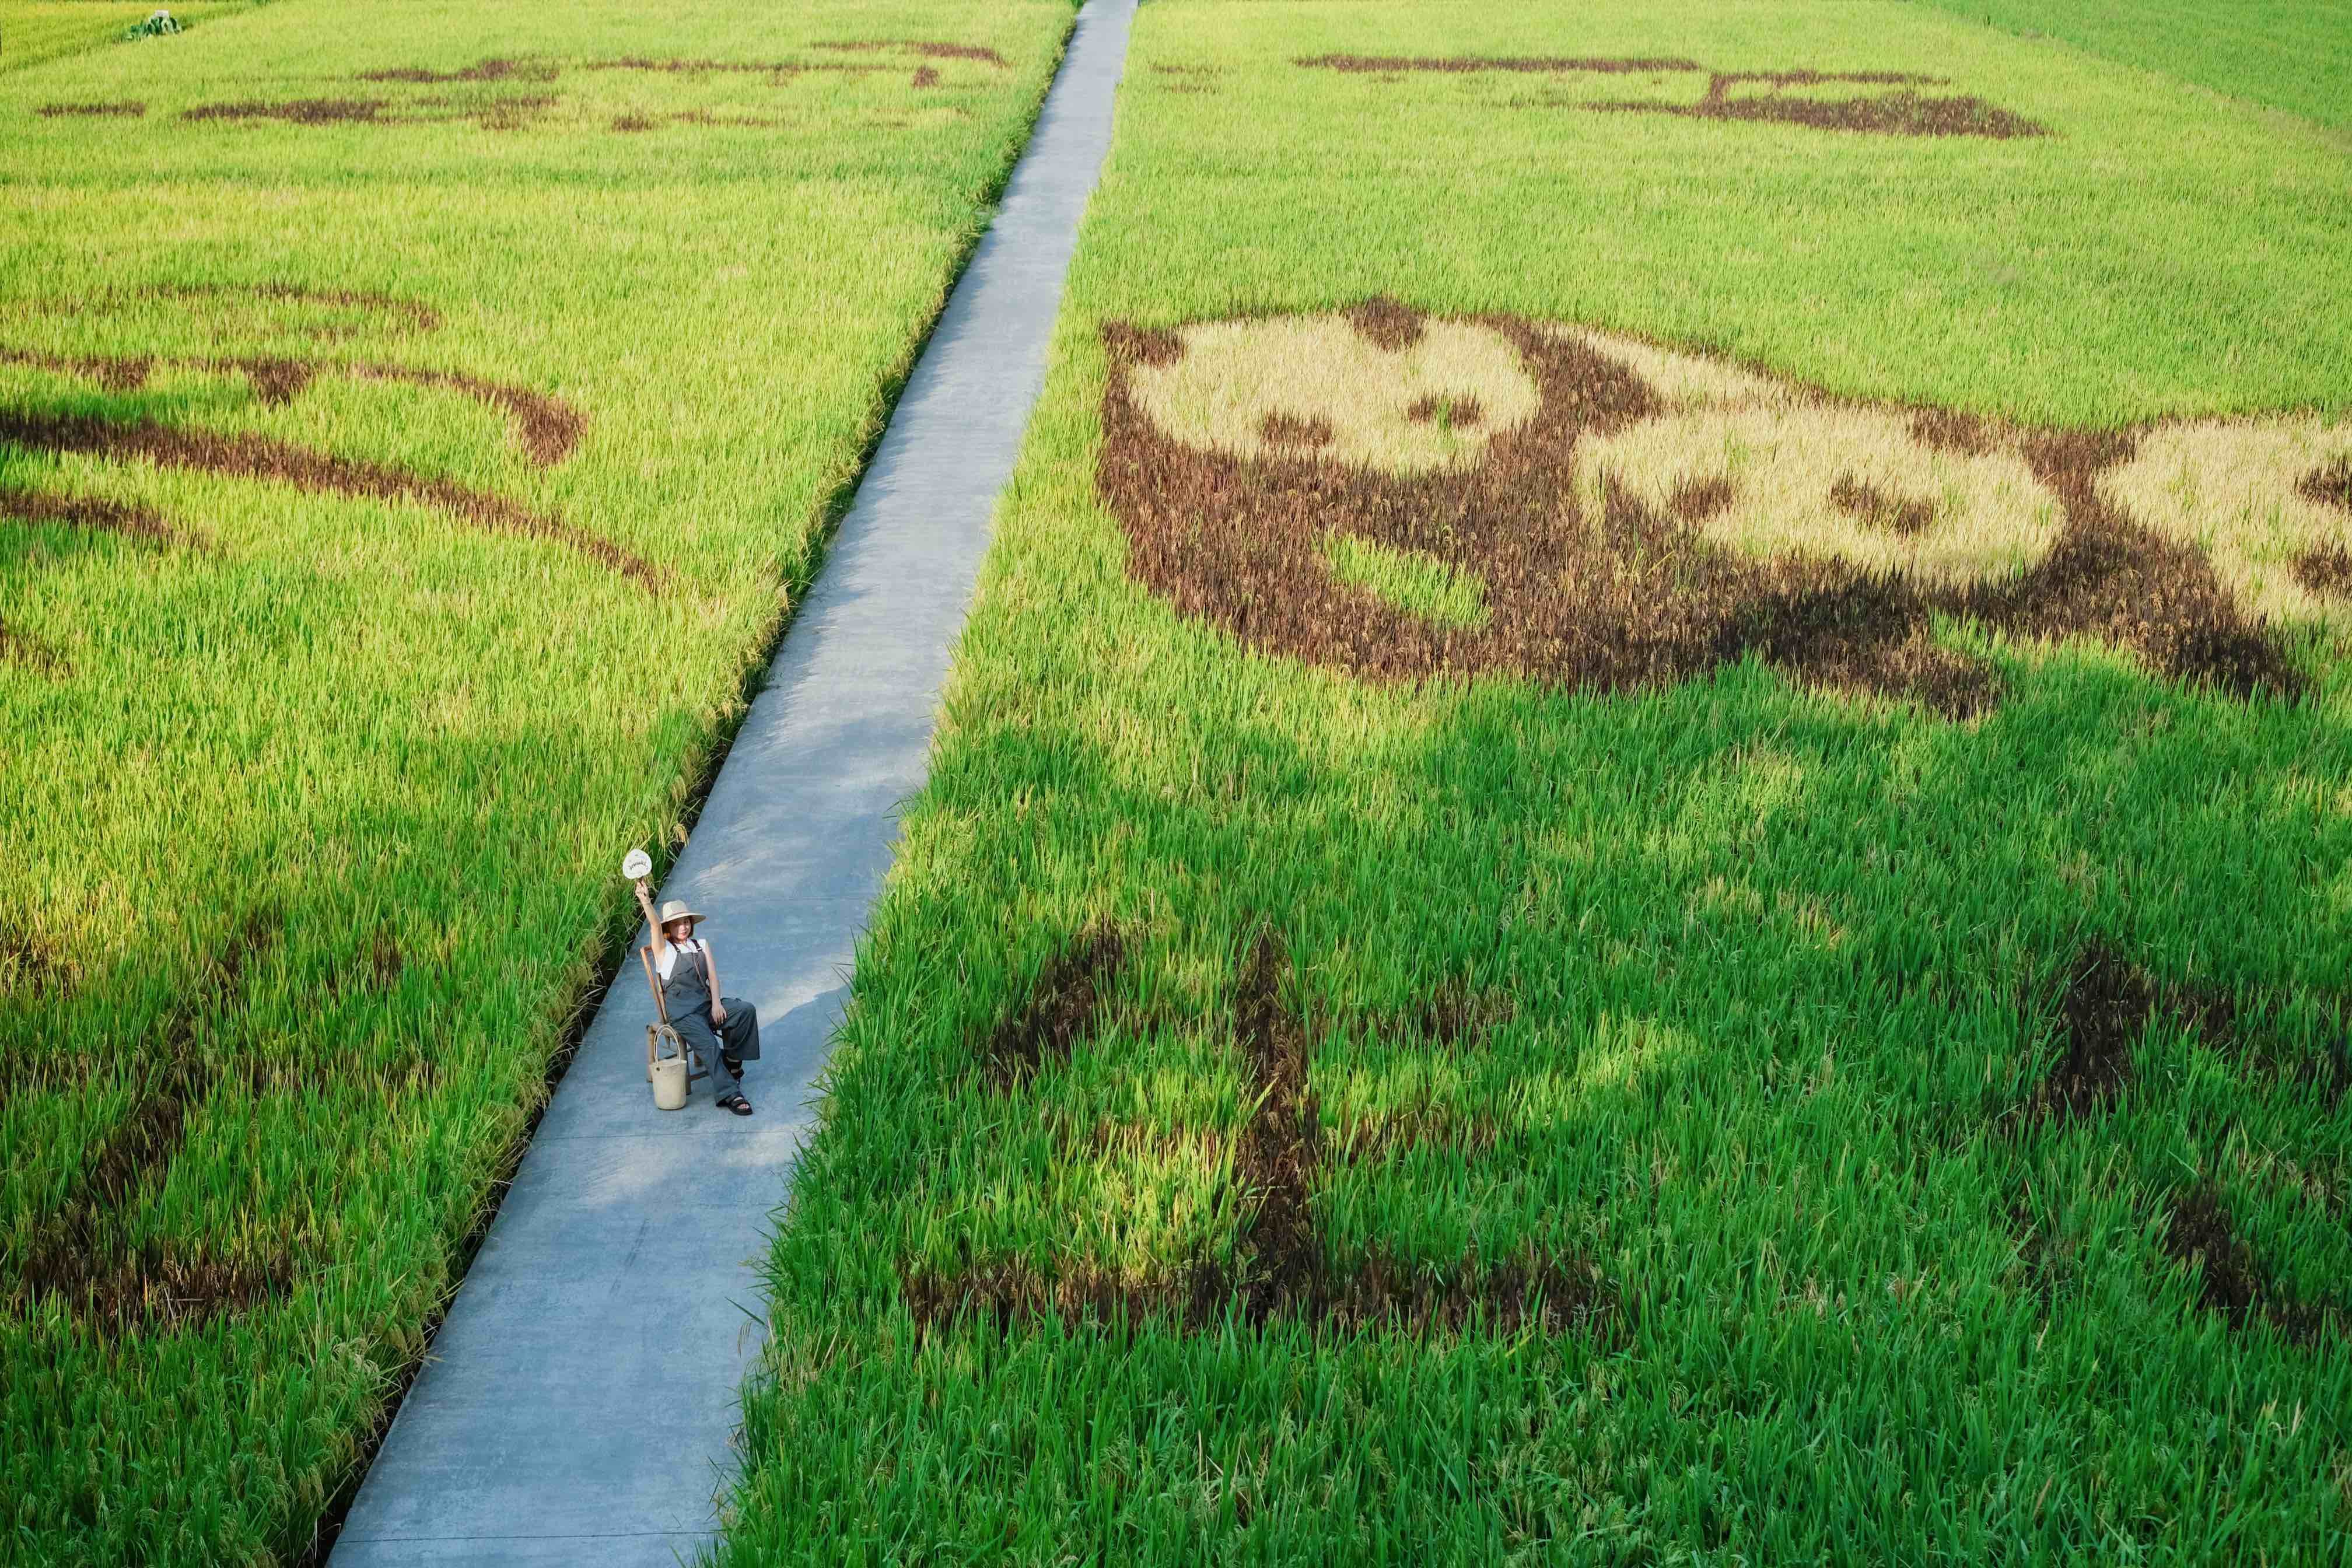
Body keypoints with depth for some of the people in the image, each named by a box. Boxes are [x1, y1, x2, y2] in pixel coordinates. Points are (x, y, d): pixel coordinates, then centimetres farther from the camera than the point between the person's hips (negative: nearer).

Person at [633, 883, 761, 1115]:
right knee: (709, 1045, -27)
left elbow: (712, 974, 9)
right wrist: (645, 901, -33)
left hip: (706, 1002, 5)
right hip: (681, 1010, -5)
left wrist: (716, 1003, -8)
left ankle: (732, 1060, -3)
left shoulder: (702, 945, 19)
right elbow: (655, 925, -13)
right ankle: (729, 1095, -27)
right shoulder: (664, 949, 5)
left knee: (745, 1009, -21)